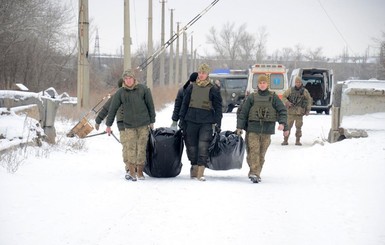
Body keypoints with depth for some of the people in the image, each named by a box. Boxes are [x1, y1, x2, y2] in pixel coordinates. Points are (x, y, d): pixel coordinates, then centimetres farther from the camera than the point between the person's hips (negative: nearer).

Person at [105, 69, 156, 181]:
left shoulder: (143, 89, 0)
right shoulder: (120, 93, 1)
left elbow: (150, 105, 6)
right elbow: (113, 109, 6)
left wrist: (152, 121, 5)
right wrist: (108, 125, 6)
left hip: (143, 125, 0)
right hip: (129, 125, 0)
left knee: (142, 148, 1)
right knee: (130, 148, -10)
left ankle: (140, 171, 11)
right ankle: (130, 171, -7)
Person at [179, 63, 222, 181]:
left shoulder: (213, 89, 4)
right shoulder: (191, 87, 10)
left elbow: (218, 107, 5)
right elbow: (184, 104, 15)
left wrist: (217, 123, -2)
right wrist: (182, 119, 9)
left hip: (206, 122, -3)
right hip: (191, 120, 3)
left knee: (203, 147, -12)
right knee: (191, 145, 5)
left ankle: (200, 172, -15)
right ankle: (194, 167, 19)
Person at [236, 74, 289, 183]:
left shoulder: (273, 97, 8)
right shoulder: (252, 97, 7)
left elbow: (282, 111, 7)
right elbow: (243, 112, 9)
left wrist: (283, 123, -8)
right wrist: (239, 127, 5)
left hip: (267, 130, 1)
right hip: (253, 129, -1)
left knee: (262, 153, 2)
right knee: (253, 151, -13)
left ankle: (255, 173, 10)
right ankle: (254, 172, -18)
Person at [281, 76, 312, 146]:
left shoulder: (304, 91, 4)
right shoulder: (290, 90, 5)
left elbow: (309, 100, 12)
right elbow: (283, 97, 10)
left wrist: (308, 110, 5)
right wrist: (287, 102, -9)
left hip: (299, 113, 0)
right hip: (291, 112, 0)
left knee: (298, 127, 0)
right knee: (288, 126, -3)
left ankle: (298, 141, 9)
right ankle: (285, 140, 3)